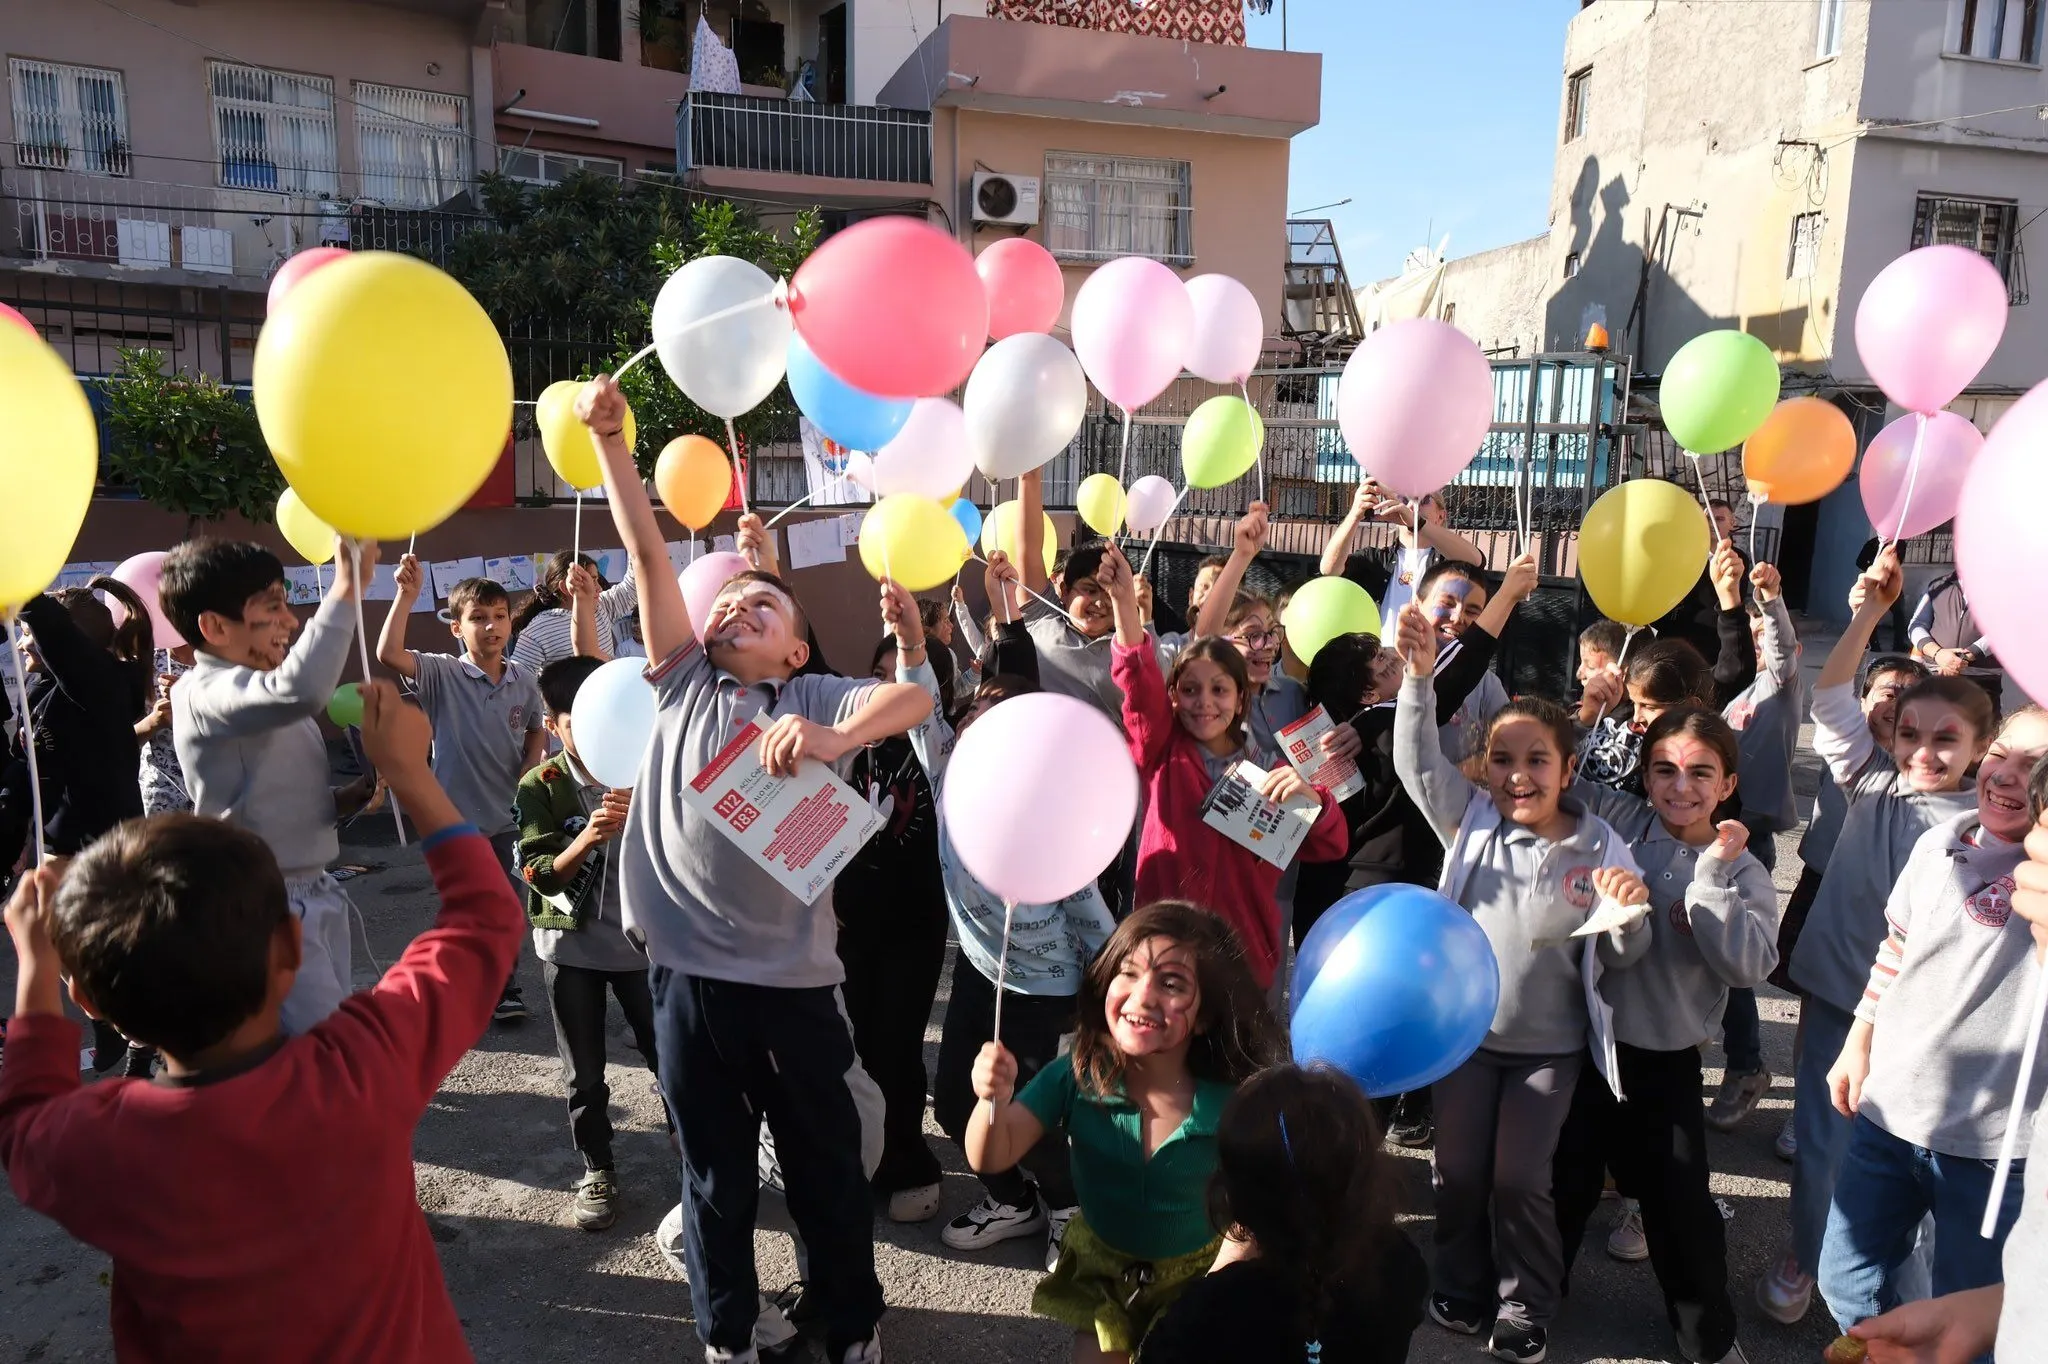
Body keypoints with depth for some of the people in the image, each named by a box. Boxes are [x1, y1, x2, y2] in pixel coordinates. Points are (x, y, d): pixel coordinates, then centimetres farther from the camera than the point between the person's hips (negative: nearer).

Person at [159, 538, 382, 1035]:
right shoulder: (206, 694, -17)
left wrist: (347, 798, 0)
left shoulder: (262, 695, 13)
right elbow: (301, 690, -40)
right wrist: (347, 586, -34)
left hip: (315, 894, 10)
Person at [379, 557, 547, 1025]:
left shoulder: (524, 681, -2)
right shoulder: (443, 675, -11)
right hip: (456, 815, -2)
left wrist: (529, 770, -5)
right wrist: (407, 594, -33)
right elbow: (388, 654, -28)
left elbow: (537, 732, 14)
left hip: (506, 815, 2)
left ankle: (505, 988, 31)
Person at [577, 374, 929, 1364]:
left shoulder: (817, 703, 2)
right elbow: (648, 554, 2)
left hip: (793, 977, -1)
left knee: (826, 1165, 14)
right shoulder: (683, 682, 7)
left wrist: (832, 741, -33)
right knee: (714, 1173, 16)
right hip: (689, 974, 2)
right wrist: (608, 439, -2)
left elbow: (916, 697, -15)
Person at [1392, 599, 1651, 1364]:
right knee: (1459, 1170, 10)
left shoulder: (1599, 850, -8)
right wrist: (1420, 677, -30)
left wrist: (1631, 914, -25)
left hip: (1548, 1045, -1)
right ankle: (1460, 1287, 32)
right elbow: (1416, 760, -18)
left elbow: (1619, 959, -3)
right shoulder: (1472, 822, -5)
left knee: (1519, 1179, 3)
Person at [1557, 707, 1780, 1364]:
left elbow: (1748, 966, -18)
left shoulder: (1742, 872, -4)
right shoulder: (1615, 819, -4)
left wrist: (1711, 875, -22)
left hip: (1666, 1056, -1)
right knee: (1566, 1175, 15)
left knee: (1680, 1199, 8)